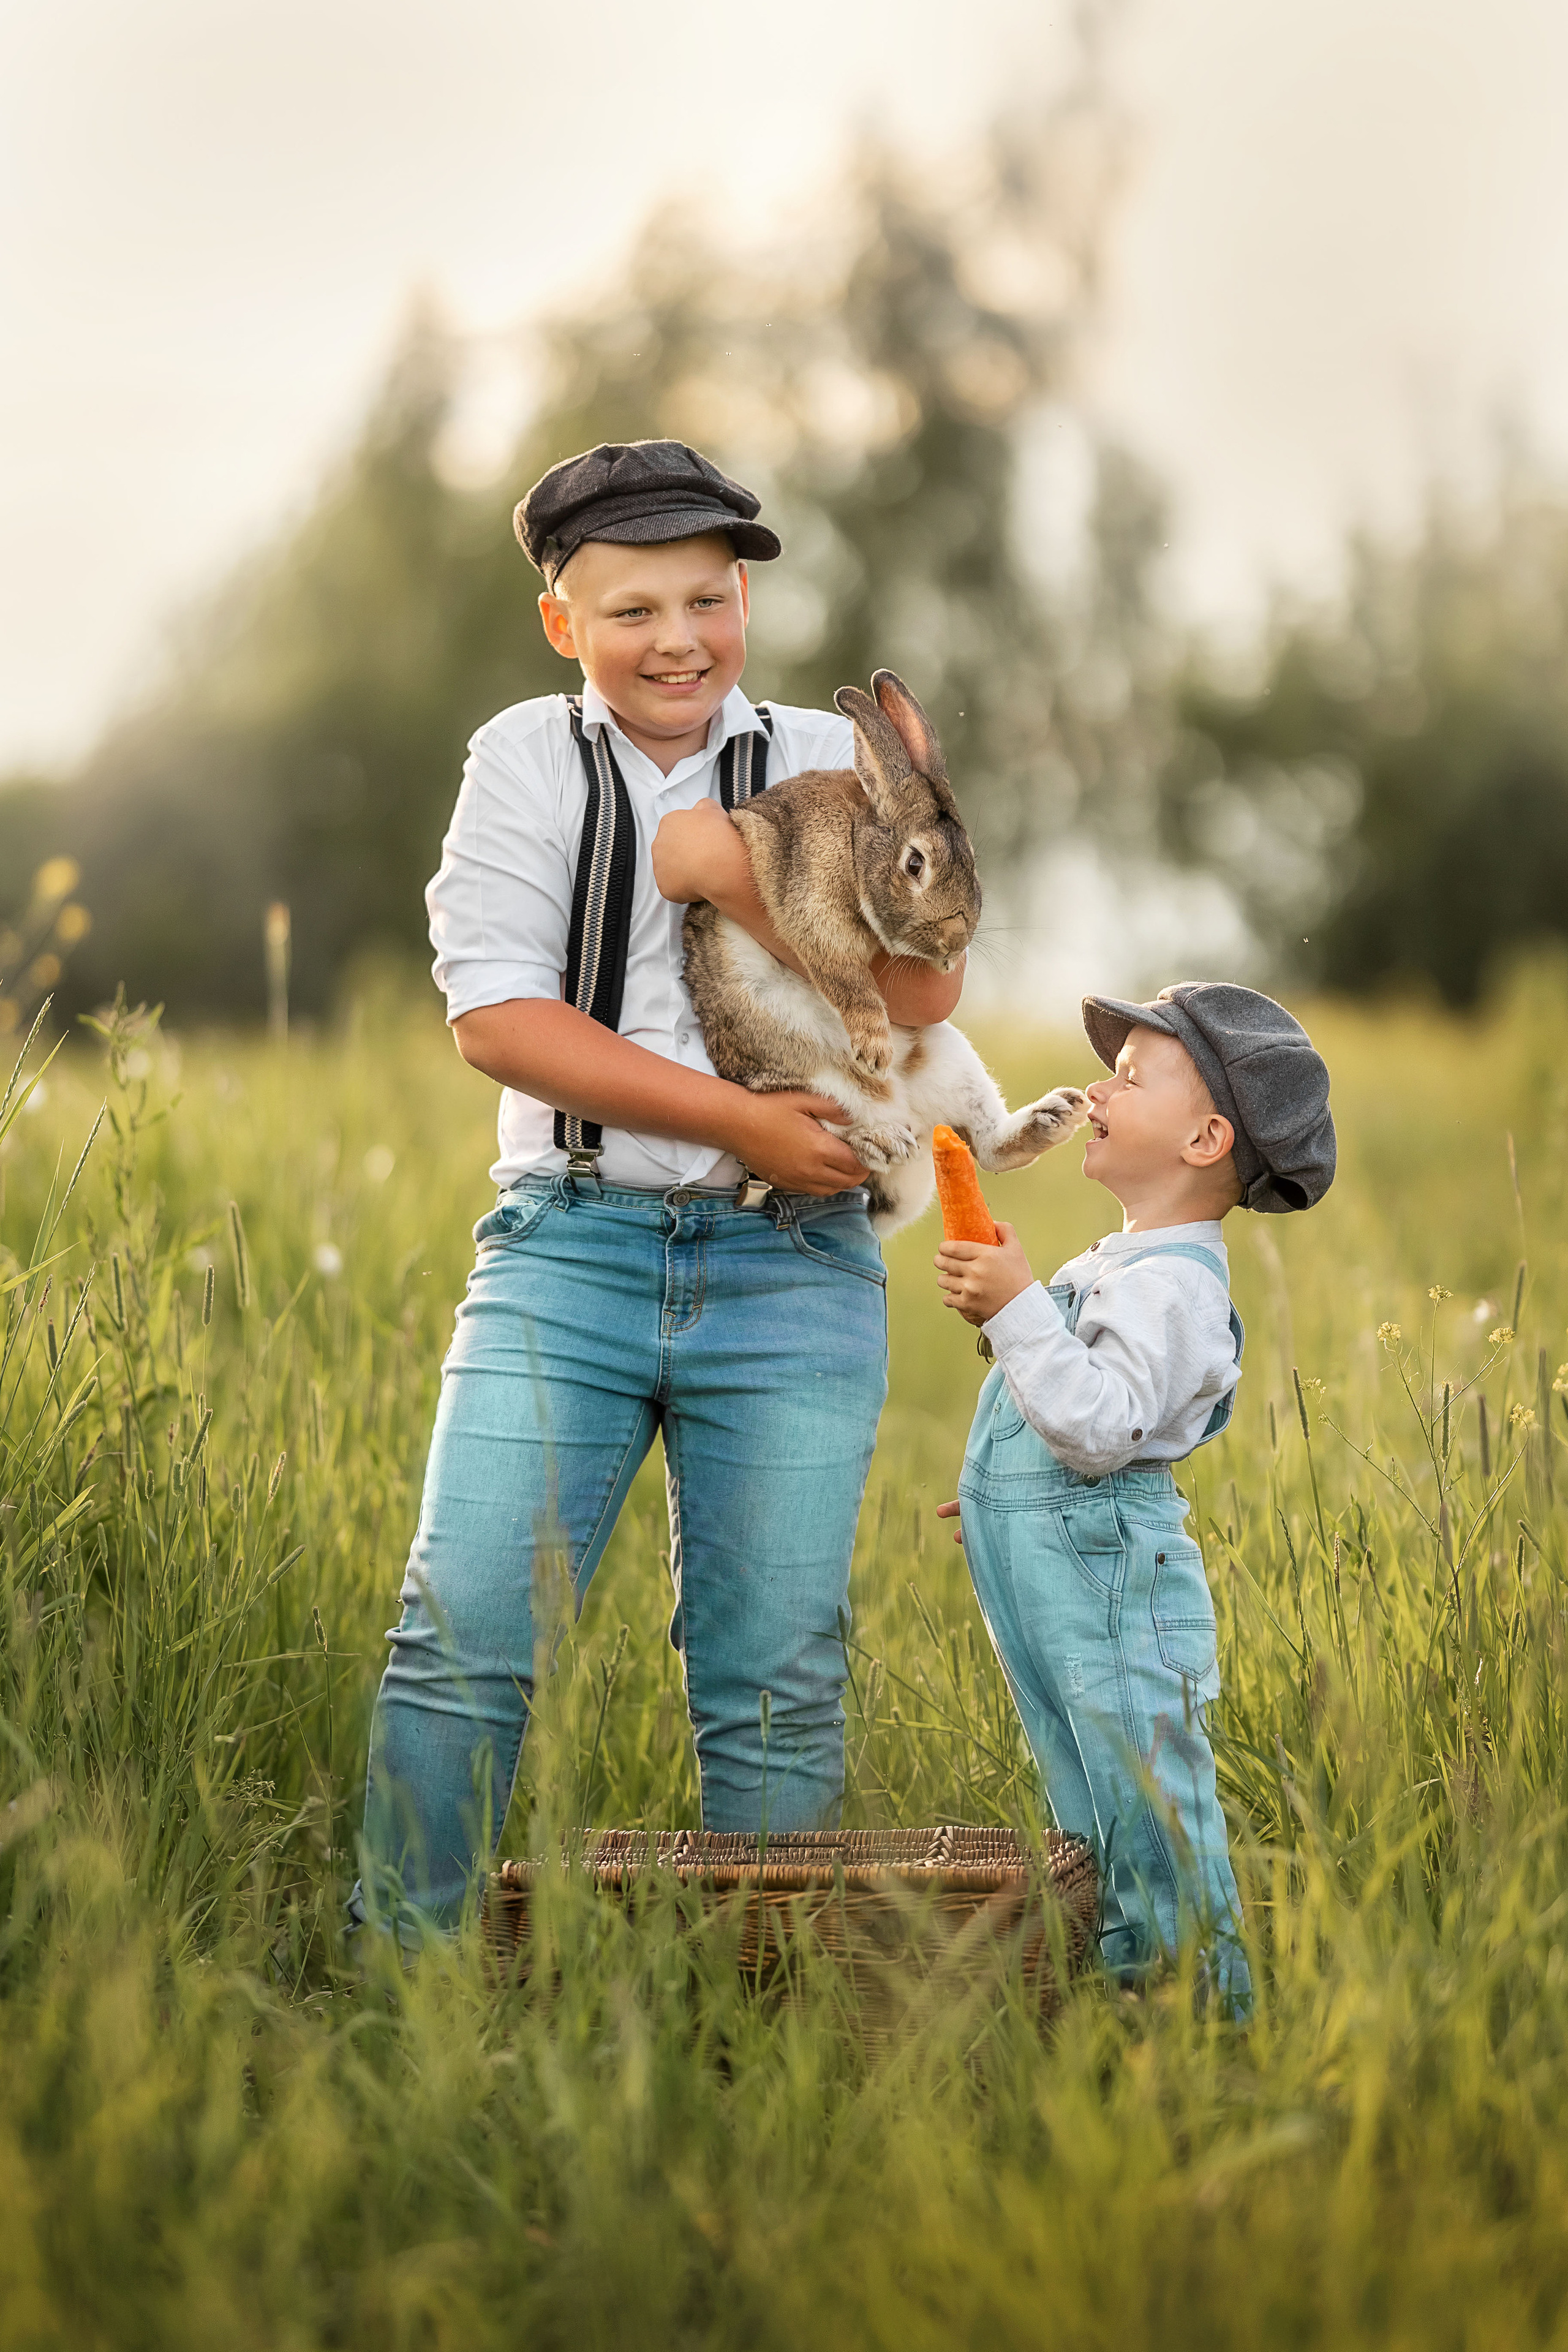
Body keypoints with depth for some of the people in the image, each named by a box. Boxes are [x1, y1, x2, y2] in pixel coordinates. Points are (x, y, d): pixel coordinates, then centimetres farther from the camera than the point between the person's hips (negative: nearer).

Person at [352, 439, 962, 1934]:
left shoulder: (823, 764, 11)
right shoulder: (528, 758, 6)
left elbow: (927, 996, 1)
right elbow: (495, 1014, -5)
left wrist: (750, 885, -15)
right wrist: (745, 1122, -10)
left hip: (790, 1267, 1)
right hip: (570, 1248, -1)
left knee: (777, 1681, 2)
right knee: (466, 1632, -11)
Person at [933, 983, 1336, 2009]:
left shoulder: (1170, 1280, -16)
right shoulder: (1121, 1262, 18)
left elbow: (1102, 1426, -28)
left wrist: (1019, 1309, -27)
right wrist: (1007, 1497, 32)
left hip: (1113, 1590, -11)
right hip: (1054, 1597, 11)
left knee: (1155, 1839, -8)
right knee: (1096, 1834, 15)